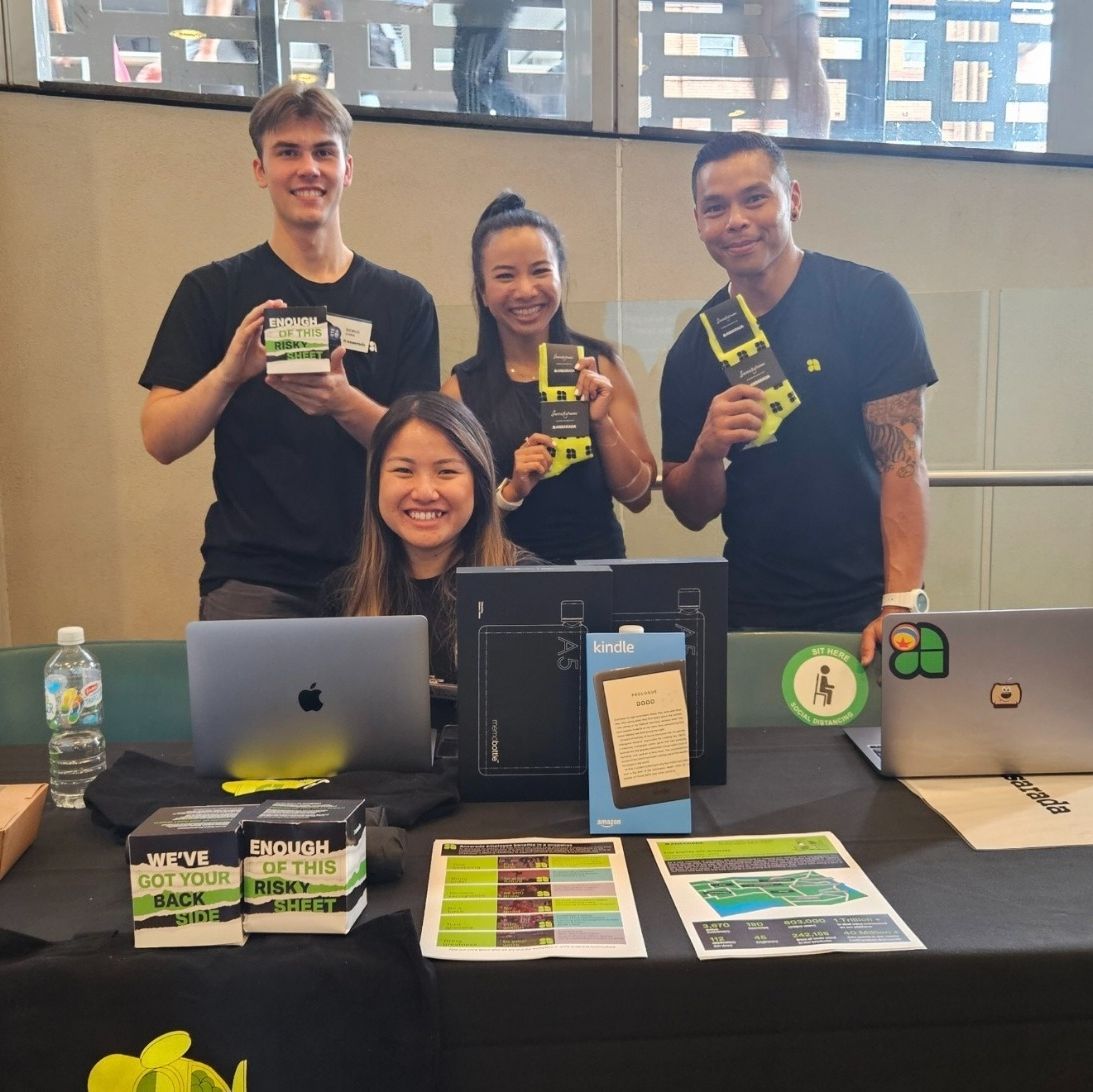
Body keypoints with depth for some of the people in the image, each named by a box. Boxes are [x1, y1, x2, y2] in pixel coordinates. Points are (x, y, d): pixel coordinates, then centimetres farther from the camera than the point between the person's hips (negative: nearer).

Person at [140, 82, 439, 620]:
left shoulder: (403, 301, 6)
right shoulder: (212, 291, 4)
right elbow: (161, 440, -2)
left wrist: (344, 403, -20)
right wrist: (228, 373, -20)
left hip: (375, 575, 1)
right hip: (252, 579, -1)